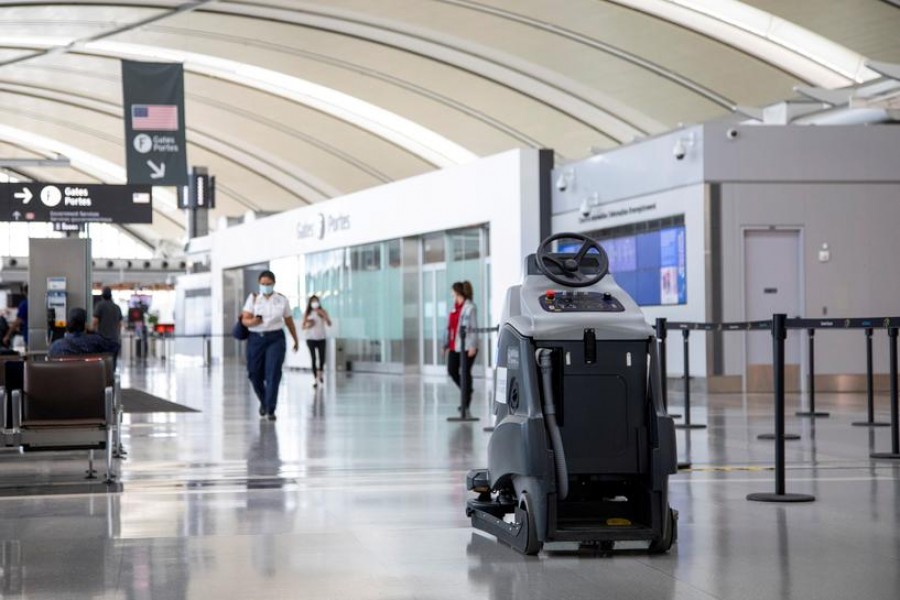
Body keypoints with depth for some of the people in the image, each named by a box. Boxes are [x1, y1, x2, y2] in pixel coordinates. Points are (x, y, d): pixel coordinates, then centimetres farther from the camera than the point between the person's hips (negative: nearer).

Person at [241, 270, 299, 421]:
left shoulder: (282, 300, 4)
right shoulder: (253, 298, 2)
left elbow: (289, 321, 15)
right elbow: (245, 320, -4)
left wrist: (296, 340, 24)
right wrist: (253, 321, -27)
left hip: (275, 339, -1)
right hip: (256, 339, 1)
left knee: (273, 373, -14)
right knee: (255, 374, 7)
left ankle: (271, 410, -10)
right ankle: (263, 401, 36)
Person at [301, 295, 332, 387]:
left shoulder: (323, 312, 1)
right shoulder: (307, 314, 2)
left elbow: (329, 324, -8)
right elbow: (303, 327, 6)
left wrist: (323, 315, -20)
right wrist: (308, 325, -16)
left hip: (321, 338, 1)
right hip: (310, 339, -1)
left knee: (322, 358, 0)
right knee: (313, 358, -6)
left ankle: (321, 373, 30)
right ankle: (315, 379, -2)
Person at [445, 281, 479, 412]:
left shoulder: (470, 307, -9)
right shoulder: (455, 307, 15)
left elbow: (474, 327, -13)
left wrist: (472, 346, -18)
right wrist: (447, 344, 18)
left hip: (466, 347, -8)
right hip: (454, 346, 8)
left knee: (465, 372, -2)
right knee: (452, 370, 6)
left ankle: (466, 403, 5)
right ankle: (466, 392, 24)